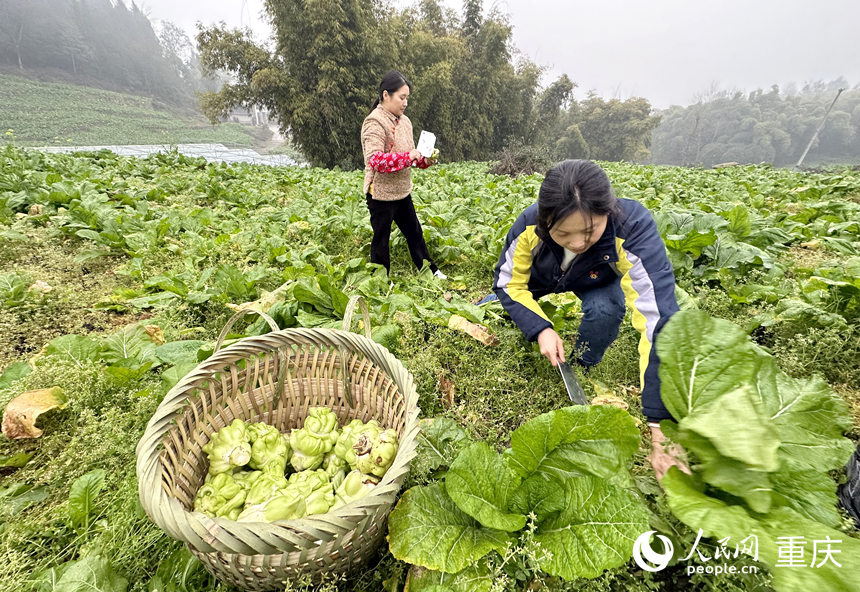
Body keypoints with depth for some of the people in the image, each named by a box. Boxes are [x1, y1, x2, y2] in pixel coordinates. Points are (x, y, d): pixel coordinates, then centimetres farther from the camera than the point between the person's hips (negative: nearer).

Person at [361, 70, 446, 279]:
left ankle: (430, 271, 32)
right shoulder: (374, 123, -16)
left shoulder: (404, 121, 9)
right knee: (381, 238, 6)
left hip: (402, 191, 8)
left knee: (414, 232, 18)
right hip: (381, 193, -8)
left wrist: (424, 159, -1)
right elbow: (375, 160, -28)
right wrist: (408, 157, -29)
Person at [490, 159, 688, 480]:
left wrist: (661, 423, -51)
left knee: (604, 310, -33)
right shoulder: (530, 224, -35)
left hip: (599, 284, -1)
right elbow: (509, 284, -19)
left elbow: (659, 320, -47)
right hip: (540, 281, 2)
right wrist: (540, 329, -35)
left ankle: (582, 369, -1)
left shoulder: (633, 227, -41)